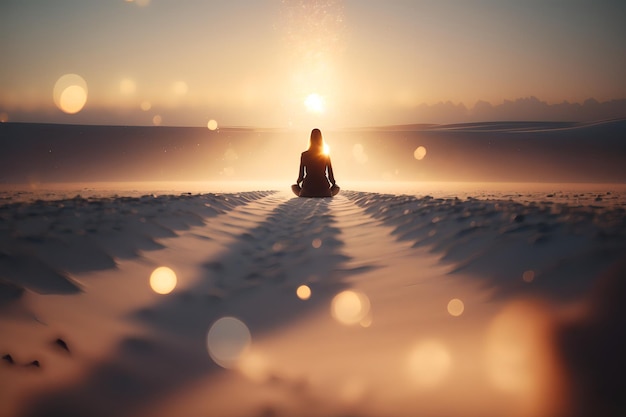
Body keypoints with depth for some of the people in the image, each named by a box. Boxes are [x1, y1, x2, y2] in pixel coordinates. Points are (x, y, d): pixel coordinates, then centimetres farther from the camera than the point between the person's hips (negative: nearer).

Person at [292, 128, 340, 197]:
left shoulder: (304, 155, 0)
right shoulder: (326, 155, 3)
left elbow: (301, 174, 3)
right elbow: (330, 174, 5)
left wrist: (298, 183, 24)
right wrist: (333, 184, 24)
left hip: (308, 188, 0)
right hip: (323, 186, 0)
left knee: (294, 187, 33)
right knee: (336, 187, 33)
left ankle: (306, 197, 9)